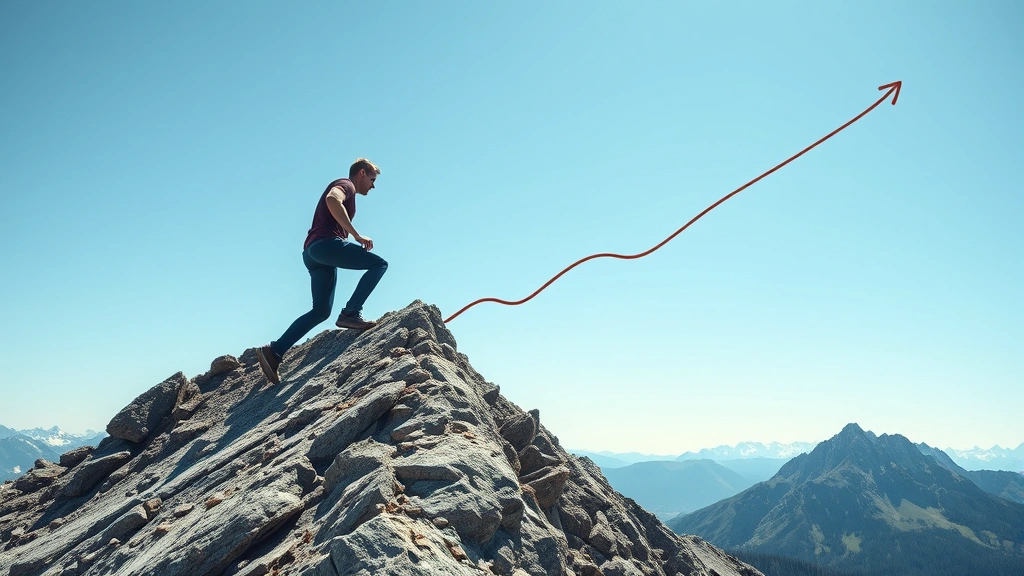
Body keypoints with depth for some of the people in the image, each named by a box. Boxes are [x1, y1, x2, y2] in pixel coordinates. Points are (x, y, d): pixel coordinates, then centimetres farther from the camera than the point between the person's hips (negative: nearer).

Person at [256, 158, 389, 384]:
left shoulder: (344, 190, 34)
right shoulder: (346, 184, 5)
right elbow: (332, 199, -19)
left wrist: (354, 243, 22)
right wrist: (357, 235, -19)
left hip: (312, 252, 10)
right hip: (326, 243, -10)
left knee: (321, 310, 8)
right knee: (379, 264, -10)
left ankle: (274, 351, 2)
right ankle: (350, 313, -19)